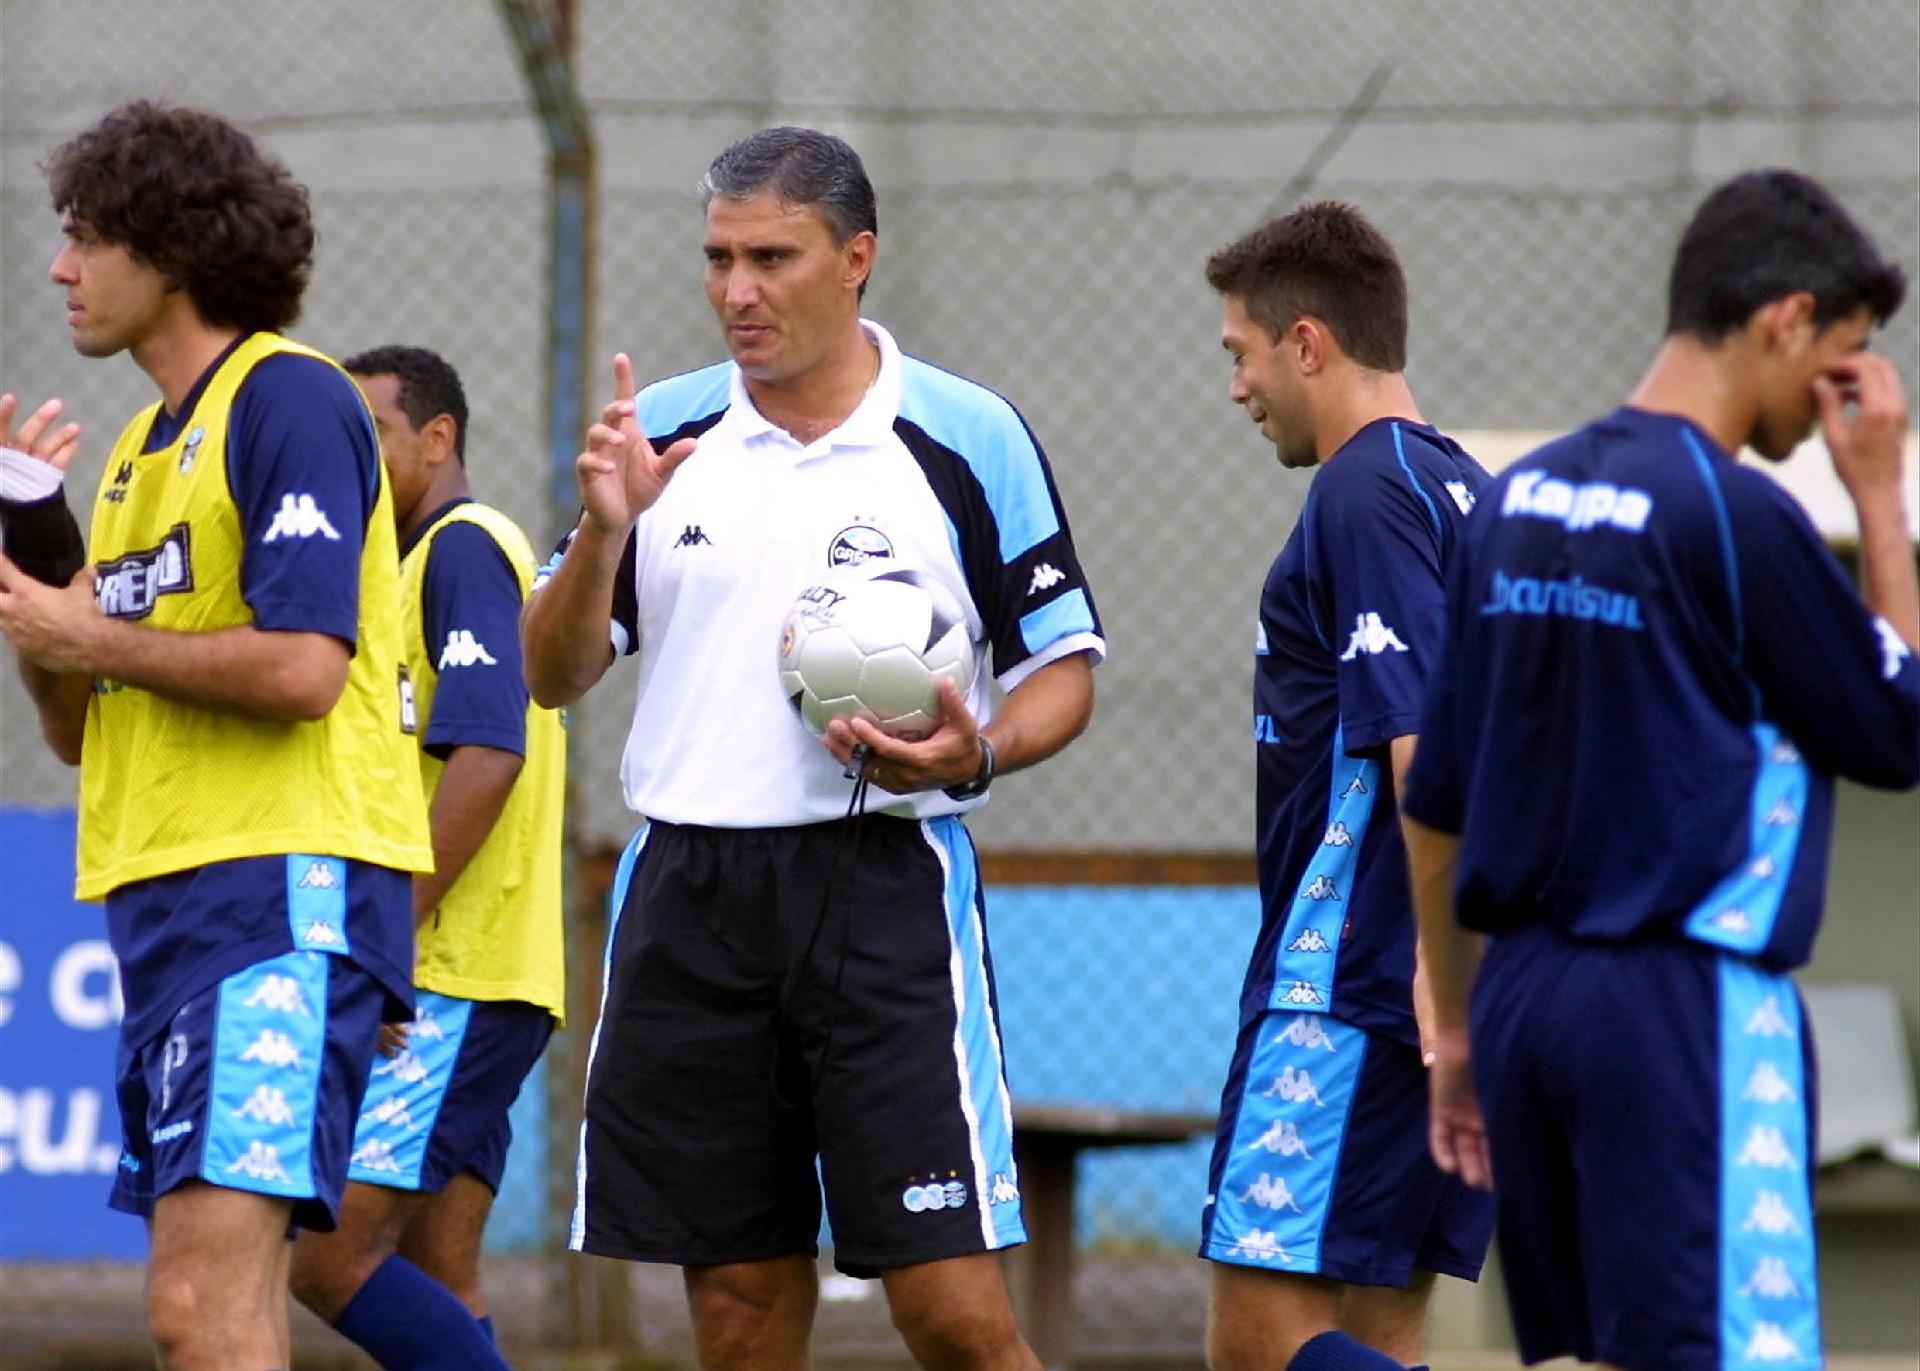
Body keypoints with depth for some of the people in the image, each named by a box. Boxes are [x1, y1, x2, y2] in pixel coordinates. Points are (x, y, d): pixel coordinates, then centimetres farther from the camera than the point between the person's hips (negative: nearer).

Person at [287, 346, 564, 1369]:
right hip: (447, 982, 10)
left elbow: (486, 755, -19)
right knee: (434, 1285, 6)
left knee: (331, 1257, -15)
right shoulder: (421, 559, 22)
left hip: (453, 983, -10)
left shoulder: (462, 548, -8)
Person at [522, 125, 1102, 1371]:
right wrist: (603, 530, -9)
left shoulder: (971, 438, 1)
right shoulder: (661, 435, 9)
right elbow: (552, 676, 8)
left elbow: (1064, 670, 6)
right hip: (689, 891, 3)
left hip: (887, 888, -3)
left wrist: (976, 752, -15)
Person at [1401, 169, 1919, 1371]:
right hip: (1689, 1002, -8)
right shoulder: (1738, 515, -12)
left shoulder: (1518, 502, 10)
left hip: (1525, 996, 8)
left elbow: (1435, 809, 14)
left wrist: (1457, 1027, 22)